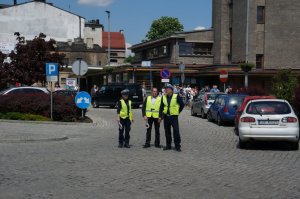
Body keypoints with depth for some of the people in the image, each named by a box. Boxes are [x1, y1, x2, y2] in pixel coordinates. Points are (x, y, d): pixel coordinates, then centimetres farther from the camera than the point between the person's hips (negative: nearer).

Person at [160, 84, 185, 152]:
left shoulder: (176, 96, -6)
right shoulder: (163, 97, 7)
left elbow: (182, 105, 0)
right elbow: (161, 107, 8)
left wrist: (178, 112, 1)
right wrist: (160, 116, 0)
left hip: (174, 116, -4)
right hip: (166, 117, 4)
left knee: (176, 131, -6)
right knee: (167, 131, 10)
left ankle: (177, 146, 1)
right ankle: (168, 145, 20)